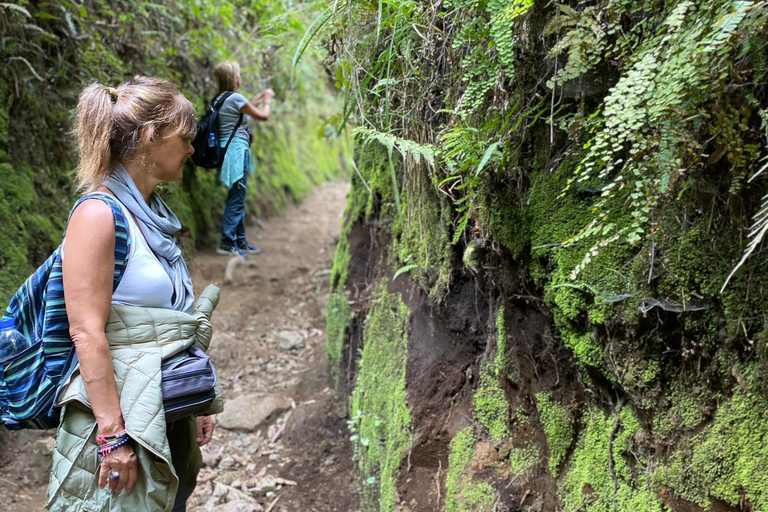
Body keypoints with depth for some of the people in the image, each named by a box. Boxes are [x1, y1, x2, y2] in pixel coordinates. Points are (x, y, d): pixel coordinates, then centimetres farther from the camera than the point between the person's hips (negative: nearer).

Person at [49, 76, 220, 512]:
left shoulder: (153, 213, 10)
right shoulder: (99, 214, -16)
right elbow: (87, 331, -20)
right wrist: (113, 434, -21)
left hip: (168, 419, 8)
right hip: (120, 415, -8)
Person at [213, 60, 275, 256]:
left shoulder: (220, 99, 12)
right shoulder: (235, 98, -14)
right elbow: (263, 116, -6)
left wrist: (256, 100, 28)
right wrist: (267, 100, 13)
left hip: (231, 150, 10)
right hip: (237, 150, -10)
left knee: (238, 198, 15)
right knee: (236, 199, -5)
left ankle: (240, 241, 22)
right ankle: (227, 243, -2)